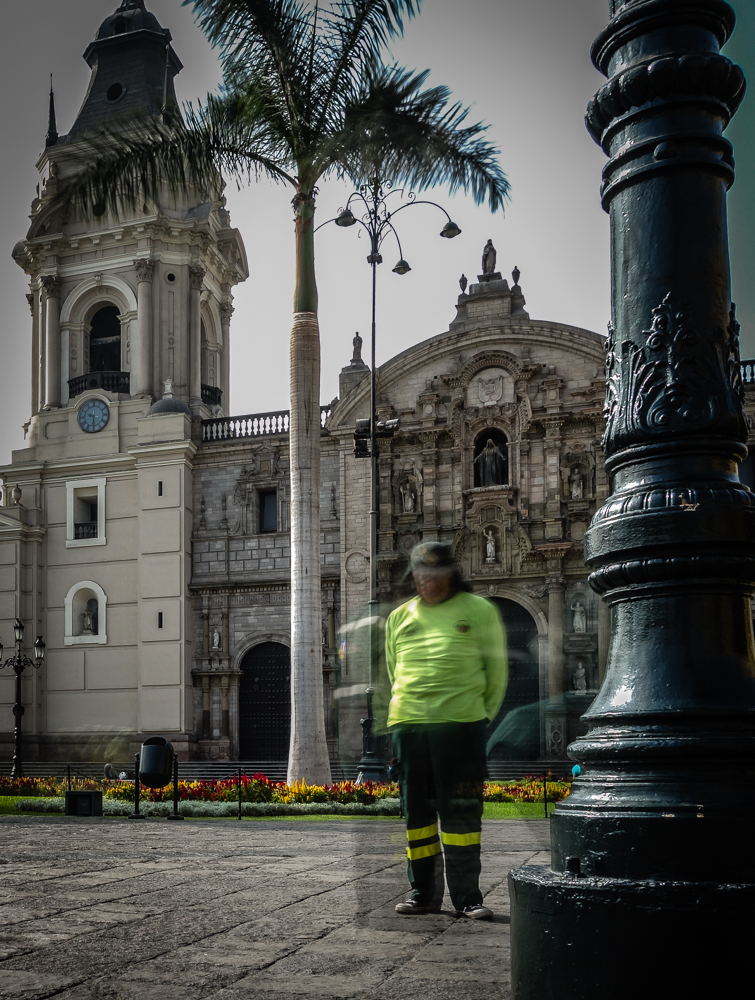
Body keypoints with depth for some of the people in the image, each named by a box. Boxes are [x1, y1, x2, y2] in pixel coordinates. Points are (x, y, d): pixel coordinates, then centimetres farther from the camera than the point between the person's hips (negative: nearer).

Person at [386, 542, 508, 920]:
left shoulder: (478, 611, 5)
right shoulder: (399, 617, 14)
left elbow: (497, 670, 10)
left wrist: (482, 717, 9)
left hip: (461, 725, -3)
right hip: (407, 724, 4)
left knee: (461, 812, -2)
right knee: (417, 810, 8)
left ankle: (467, 895, 5)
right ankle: (423, 891, 18)